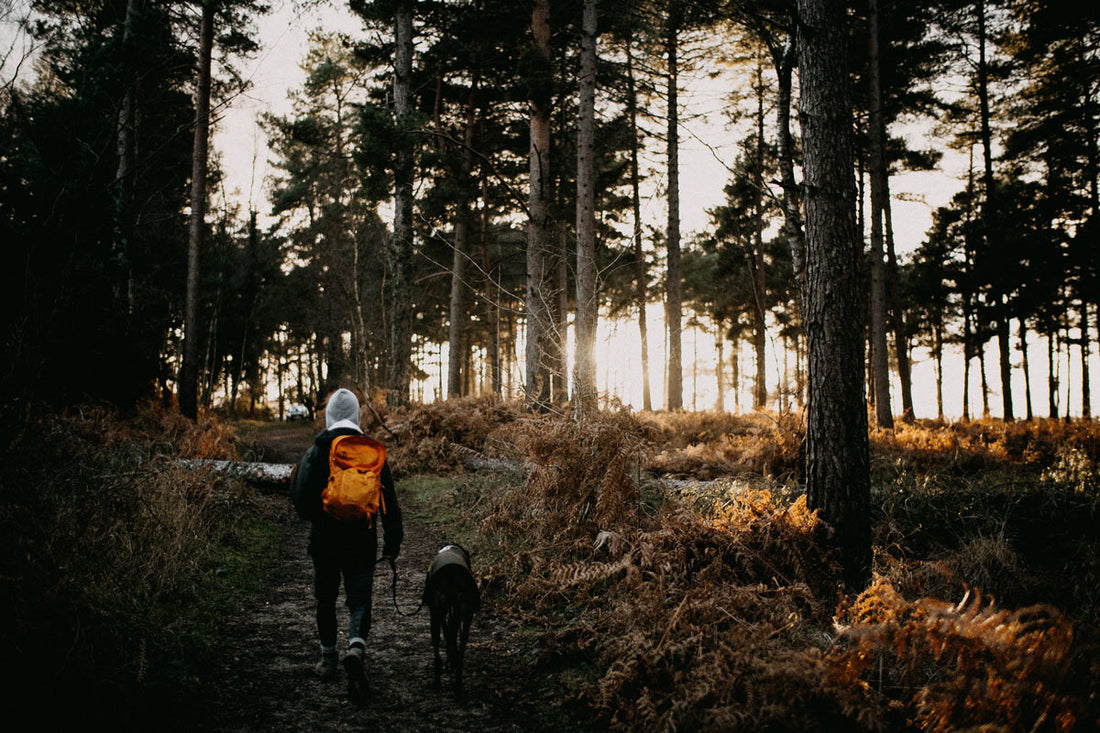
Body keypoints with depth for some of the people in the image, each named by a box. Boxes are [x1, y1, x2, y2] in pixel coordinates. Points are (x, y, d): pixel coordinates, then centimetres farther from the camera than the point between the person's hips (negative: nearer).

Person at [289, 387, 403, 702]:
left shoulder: (316, 451, -6)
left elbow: (298, 493, -7)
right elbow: (388, 500, -1)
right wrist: (392, 540, 6)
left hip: (324, 539, 0)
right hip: (361, 540, 0)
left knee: (325, 599, 16)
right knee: (359, 600, 4)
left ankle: (328, 659, 27)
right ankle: (356, 647, -22)